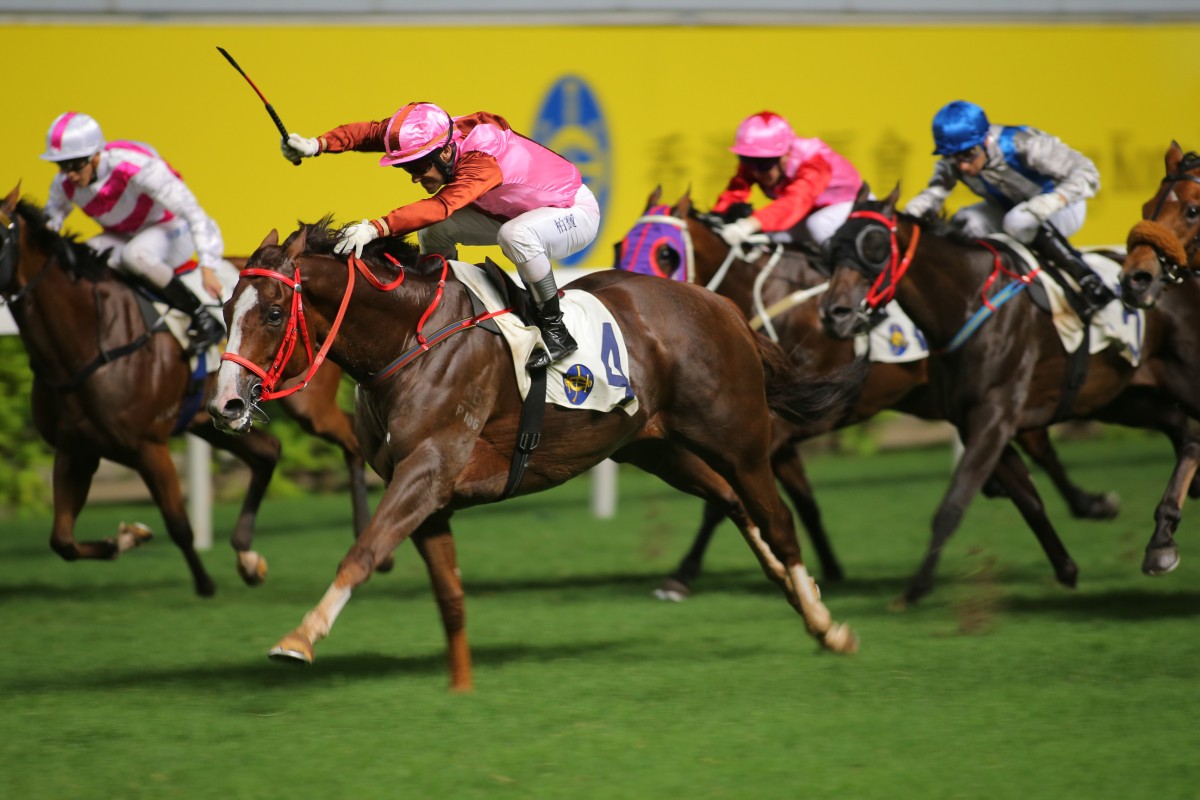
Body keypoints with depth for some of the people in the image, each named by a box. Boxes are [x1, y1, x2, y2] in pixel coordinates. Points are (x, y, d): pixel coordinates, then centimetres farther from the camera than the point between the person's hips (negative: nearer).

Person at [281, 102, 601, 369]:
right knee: (434, 231, -6)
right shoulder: (444, 135, -16)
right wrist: (317, 145, -31)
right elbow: (372, 132, -15)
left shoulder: (483, 160, -40)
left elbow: (441, 206, -54)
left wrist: (375, 228, -65)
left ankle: (555, 331, -23)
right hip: (514, 211, 8)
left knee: (516, 235, -40)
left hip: (576, 212, -8)